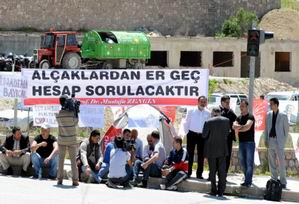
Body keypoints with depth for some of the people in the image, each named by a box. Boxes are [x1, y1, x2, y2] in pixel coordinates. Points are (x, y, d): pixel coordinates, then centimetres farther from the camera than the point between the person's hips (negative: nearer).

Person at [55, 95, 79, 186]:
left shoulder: (58, 114, -7)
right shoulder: (72, 113, -14)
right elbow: (75, 123, -1)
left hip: (61, 140, 2)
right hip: (72, 140, -2)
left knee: (61, 159, 10)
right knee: (73, 160, 2)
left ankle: (59, 179, 10)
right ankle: (75, 180, 0)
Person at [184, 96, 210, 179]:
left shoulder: (208, 113, 3)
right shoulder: (191, 111, 1)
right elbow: (187, 123, 6)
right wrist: (187, 133, 2)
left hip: (202, 136, 1)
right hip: (192, 134, -1)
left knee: (201, 155, 3)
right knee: (190, 154, 1)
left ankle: (199, 174, 9)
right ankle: (188, 172, 7)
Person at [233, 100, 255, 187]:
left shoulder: (250, 117, -5)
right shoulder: (239, 118, 14)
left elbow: (248, 126, -20)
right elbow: (234, 126, -3)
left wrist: (238, 129, -7)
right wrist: (242, 126, -19)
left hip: (249, 142, -7)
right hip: (241, 143, 7)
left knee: (249, 163, -7)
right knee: (243, 163, 9)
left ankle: (248, 182, -9)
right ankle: (248, 179, 17)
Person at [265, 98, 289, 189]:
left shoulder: (283, 116, -3)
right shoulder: (268, 115, 8)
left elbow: (286, 129, 1)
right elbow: (266, 128, 13)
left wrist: (284, 141, -4)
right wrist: (266, 140, 6)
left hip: (279, 141, -4)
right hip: (270, 141, 4)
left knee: (281, 162, -4)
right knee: (271, 163, 7)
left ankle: (283, 181, 2)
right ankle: (274, 180, 15)